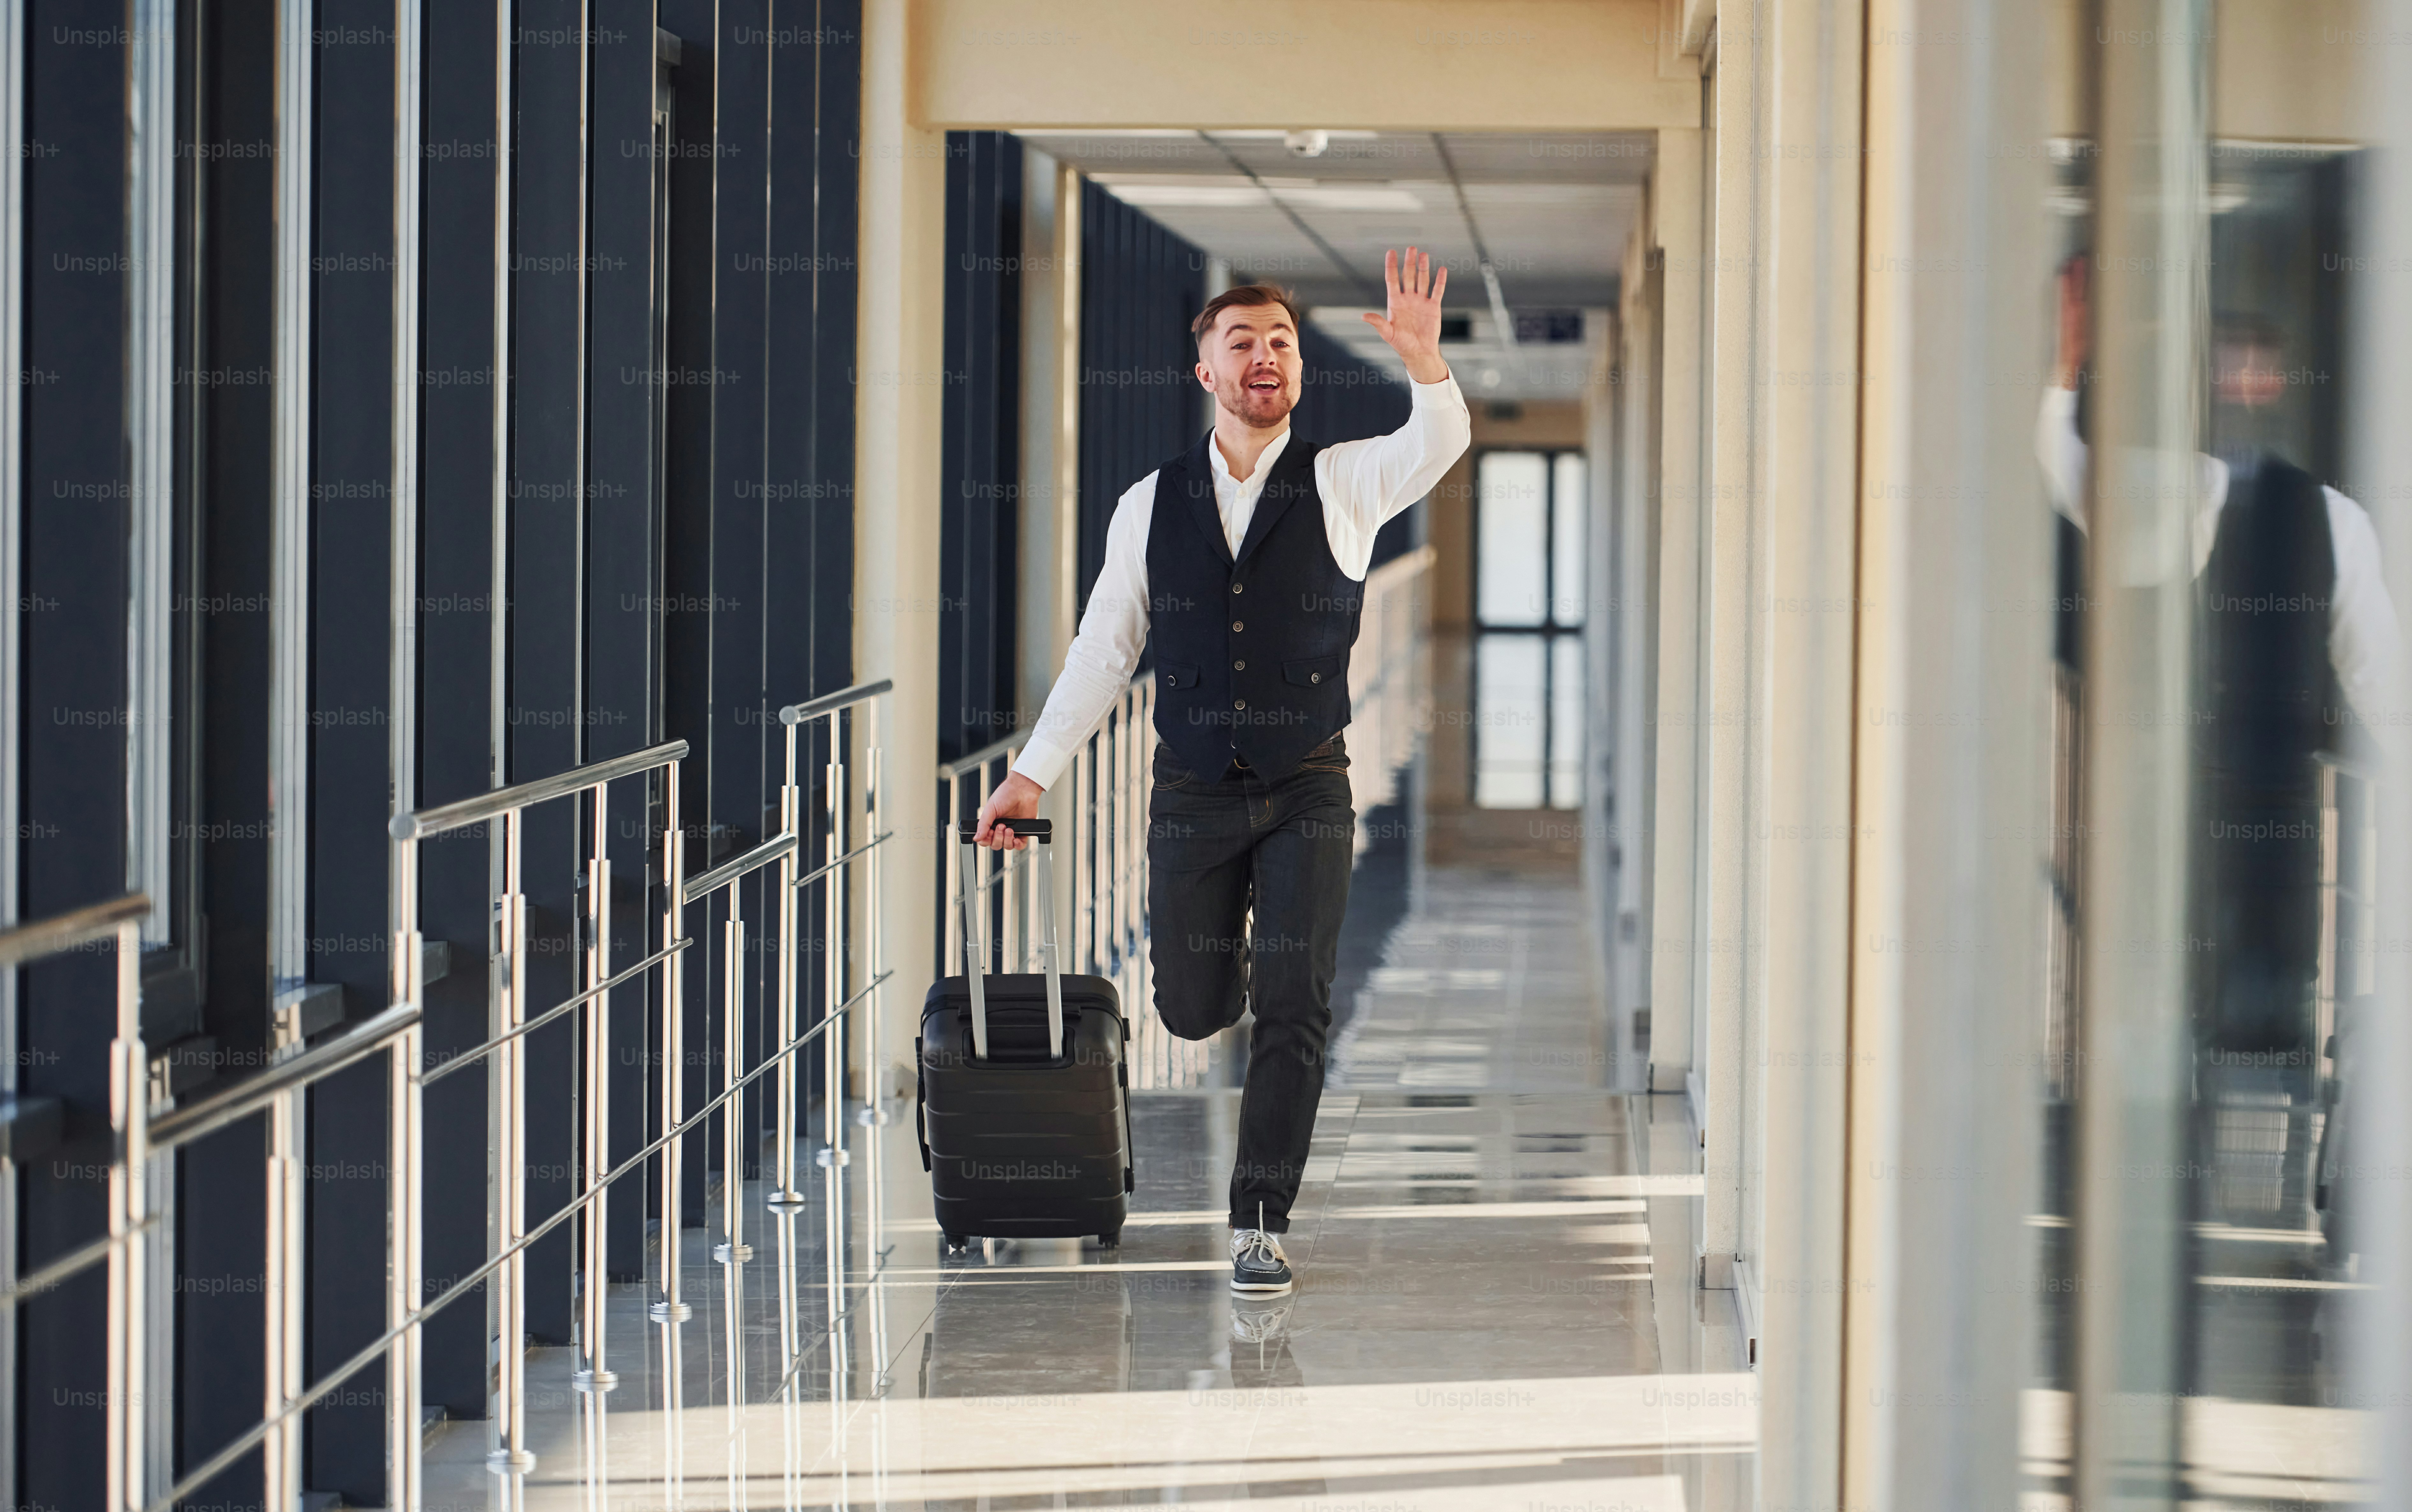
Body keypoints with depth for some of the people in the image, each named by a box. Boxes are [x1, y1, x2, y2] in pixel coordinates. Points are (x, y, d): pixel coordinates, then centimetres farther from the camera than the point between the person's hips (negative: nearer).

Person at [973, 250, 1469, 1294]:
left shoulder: (1343, 484, -2)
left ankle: (1260, 1226, 2)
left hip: (1307, 792, -2)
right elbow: (1102, 651, 8)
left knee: (1293, 1010, -8)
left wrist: (1423, 360, -42)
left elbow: (1440, 446, -22)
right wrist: (1032, 774, 5)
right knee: (1191, 1010, 8)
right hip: (1193, 794, 2)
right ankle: (1232, 962, 46)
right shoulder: (1151, 506, 3)